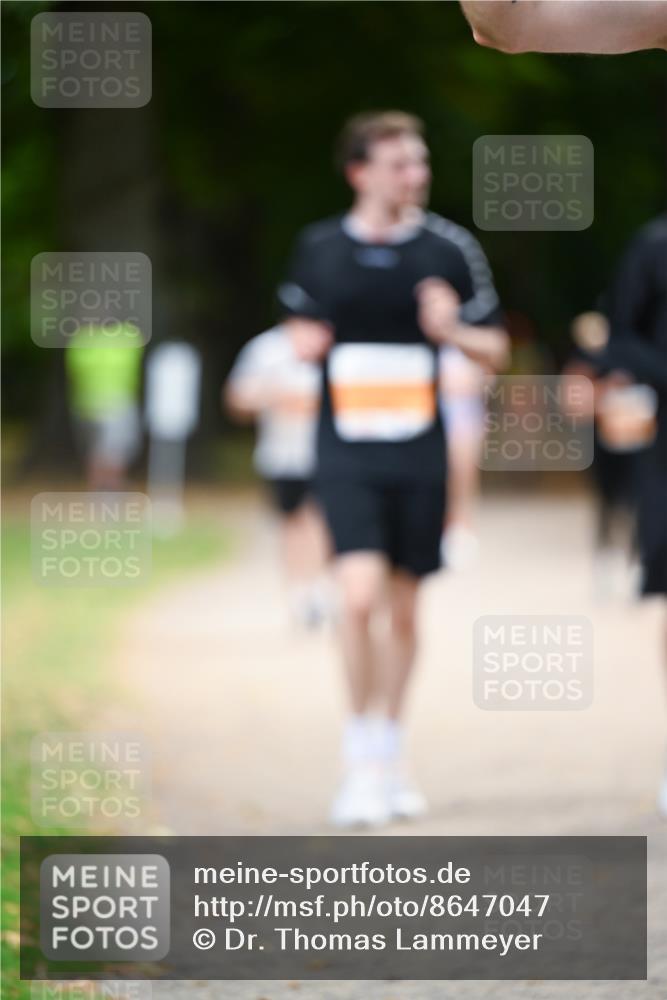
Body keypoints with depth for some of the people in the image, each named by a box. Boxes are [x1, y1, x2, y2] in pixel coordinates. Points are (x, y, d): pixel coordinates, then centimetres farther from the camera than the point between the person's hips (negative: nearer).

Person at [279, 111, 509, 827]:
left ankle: (390, 753, 27)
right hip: (345, 451, -1)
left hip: (419, 452, 1)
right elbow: (300, 327, 19)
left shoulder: (450, 248, 1)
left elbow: (496, 349, 6)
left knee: (402, 606, 9)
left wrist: (452, 331, -14)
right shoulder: (318, 247, 3)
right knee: (360, 595, -17)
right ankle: (361, 756, -4)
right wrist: (303, 341, -4)